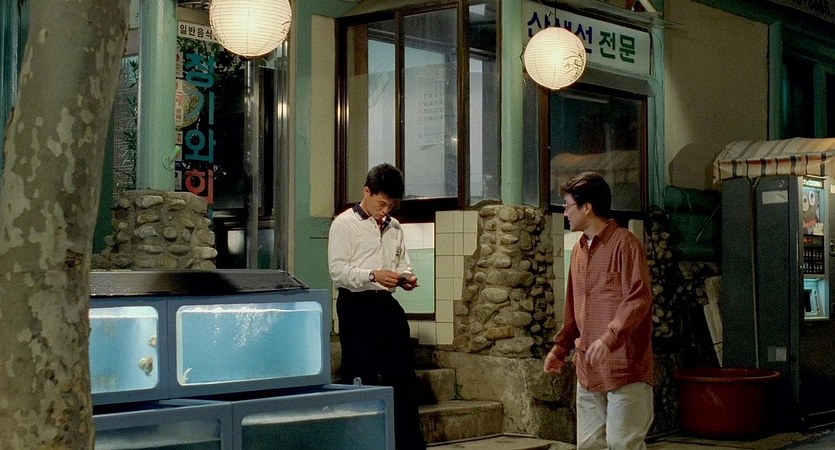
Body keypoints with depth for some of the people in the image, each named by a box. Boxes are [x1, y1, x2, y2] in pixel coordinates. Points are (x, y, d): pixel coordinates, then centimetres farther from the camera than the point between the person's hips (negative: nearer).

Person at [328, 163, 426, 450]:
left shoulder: (393, 227, 16)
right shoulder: (344, 223, -4)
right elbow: (337, 269, -11)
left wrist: (406, 277, 1)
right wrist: (373, 275, -23)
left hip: (387, 303, 6)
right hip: (356, 305, -6)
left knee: (403, 373, 7)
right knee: (360, 376, -1)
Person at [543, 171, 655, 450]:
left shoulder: (624, 244, -8)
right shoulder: (579, 250, 17)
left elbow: (638, 299, -17)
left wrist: (609, 338, -27)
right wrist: (560, 348, 19)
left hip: (625, 367, -8)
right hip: (589, 369, 8)